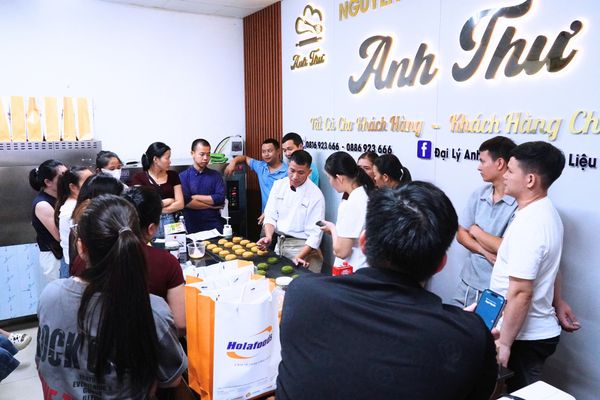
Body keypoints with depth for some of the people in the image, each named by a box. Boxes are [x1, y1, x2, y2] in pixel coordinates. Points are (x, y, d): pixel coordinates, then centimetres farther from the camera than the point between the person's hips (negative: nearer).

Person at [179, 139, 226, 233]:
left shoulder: (216, 175, 7)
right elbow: (186, 202, -12)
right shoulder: (183, 176, 0)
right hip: (191, 227, -2)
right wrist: (212, 205, -8)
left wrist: (196, 197, -9)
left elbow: (220, 198, -7)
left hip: (214, 226, 2)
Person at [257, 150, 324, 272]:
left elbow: (315, 233, -16)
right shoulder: (279, 185, 2)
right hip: (279, 244, 5)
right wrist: (269, 237, -16)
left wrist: (299, 257, -25)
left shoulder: (316, 195, -14)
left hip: (303, 247, -4)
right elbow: (270, 216, 2)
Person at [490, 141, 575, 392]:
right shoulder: (546, 212, 6)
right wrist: (556, 304, 28)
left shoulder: (528, 224, -25)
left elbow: (521, 293, -26)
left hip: (524, 336, -9)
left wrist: (505, 343, -19)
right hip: (541, 330, 9)